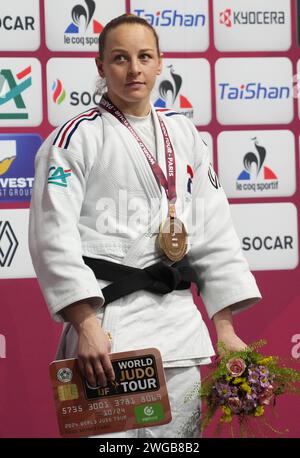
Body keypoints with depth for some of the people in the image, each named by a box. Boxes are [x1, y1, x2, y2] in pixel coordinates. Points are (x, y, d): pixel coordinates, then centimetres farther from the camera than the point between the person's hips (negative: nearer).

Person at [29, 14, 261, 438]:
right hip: (106, 318, -5)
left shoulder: (183, 134, 13)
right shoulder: (75, 138, -3)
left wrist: (225, 329, 8)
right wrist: (86, 326, -21)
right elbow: (54, 237, -11)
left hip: (179, 320, 5)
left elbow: (215, 233, 13)